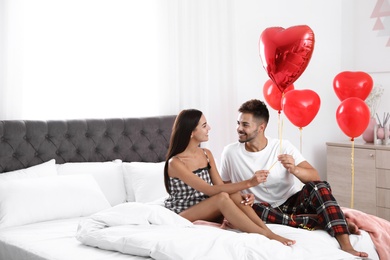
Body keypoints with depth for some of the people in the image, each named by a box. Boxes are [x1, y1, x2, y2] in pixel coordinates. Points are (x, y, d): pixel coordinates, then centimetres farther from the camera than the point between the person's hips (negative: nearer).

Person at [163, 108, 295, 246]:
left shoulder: (206, 154, 6)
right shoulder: (175, 163, -19)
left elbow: (220, 186, -1)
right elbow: (210, 190, -26)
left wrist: (243, 196, -22)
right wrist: (248, 183, -32)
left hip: (208, 212, 6)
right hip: (183, 215, -6)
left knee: (233, 193, -25)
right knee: (223, 197, -32)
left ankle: (269, 232, -30)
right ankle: (265, 235, -32)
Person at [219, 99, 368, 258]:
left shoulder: (283, 146, -7)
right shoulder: (230, 152, -6)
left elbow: (315, 178, -12)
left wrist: (294, 169, -33)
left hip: (291, 202, 0)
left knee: (319, 186, -28)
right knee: (251, 210, -36)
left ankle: (346, 245, -40)